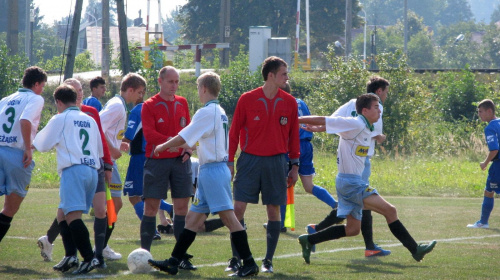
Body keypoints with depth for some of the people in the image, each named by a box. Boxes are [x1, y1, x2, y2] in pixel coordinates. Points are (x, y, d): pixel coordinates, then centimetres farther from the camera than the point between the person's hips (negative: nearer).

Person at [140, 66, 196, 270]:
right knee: (151, 207, -4)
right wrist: (172, 141, -24)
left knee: (182, 207, 2)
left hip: (180, 161, 4)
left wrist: (188, 148, -1)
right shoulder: (149, 106, -2)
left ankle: (183, 257, 6)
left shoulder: (182, 103, 12)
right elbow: (149, 134, -13)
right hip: (157, 160, -4)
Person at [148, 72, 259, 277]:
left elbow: (184, 138, -9)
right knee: (193, 218, 11)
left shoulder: (207, 112, -13)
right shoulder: (220, 112, 15)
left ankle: (249, 264, -12)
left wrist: (162, 147, 6)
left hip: (212, 170, -10)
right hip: (209, 170, 10)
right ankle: (173, 262, 15)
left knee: (228, 216, -11)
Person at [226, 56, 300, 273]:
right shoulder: (247, 100, -3)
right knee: (239, 208, -6)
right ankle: (235, 259, 2)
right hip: (249, 160, -2)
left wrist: (294, 165, 8)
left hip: (277, 162, 2)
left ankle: (268, 261, 11)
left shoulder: (289, 102, 4)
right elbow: (234, 132, 2)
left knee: (274, 210, 2)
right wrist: (230, 161, -1)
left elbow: (293, 136, 10)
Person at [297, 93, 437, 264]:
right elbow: (322, 121, -15)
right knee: (390, 211, -13)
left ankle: (308, 240, 17)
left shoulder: (366, 129, 13)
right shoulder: (355, 125, -16)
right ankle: (415, 250, -11)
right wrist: (296, 121, -14)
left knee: (353, 229, 13)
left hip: (354, 182, 10)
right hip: (350, 182, -10)